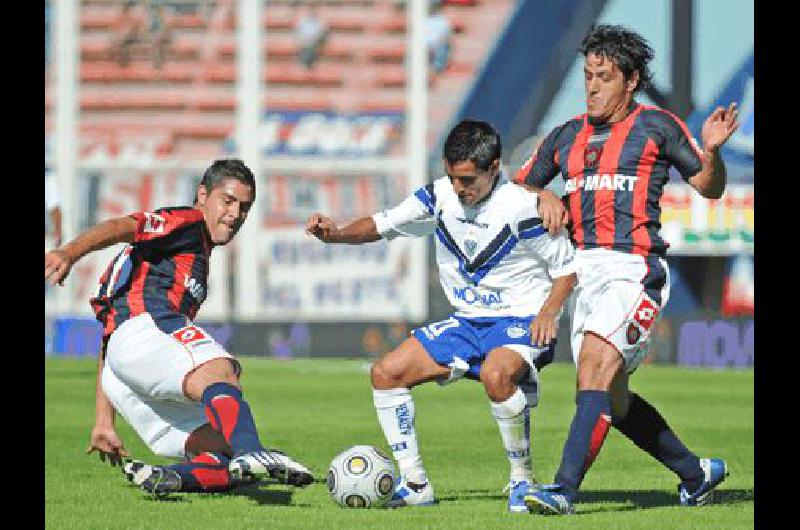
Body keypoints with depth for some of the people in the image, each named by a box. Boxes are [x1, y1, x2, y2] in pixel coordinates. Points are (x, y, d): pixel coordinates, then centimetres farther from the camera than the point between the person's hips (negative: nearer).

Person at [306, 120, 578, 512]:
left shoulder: (522, 208, -17)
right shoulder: (440, 196, -1)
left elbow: (567, 267, -7)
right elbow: (383, 225, 6)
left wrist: (548, 313, -23)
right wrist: (337, 234, -13)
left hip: (521, 321, -7)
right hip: (467, 322, 7)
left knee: (495, 374, -39)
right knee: (386, 373, -3)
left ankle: (522, 479, -20)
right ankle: (415, 484, 4)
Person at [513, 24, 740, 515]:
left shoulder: (657, 126, 4)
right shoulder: (567, 136, 17)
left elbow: (710, 188, 9)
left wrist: (711, 150, -12)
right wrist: (544, 197, 2)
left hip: (634, 268, -7)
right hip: (583, 269, 7)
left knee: (594, 368, -24)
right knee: (613, 399, 10)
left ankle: (565, 488, -31)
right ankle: (696, 473, 26)